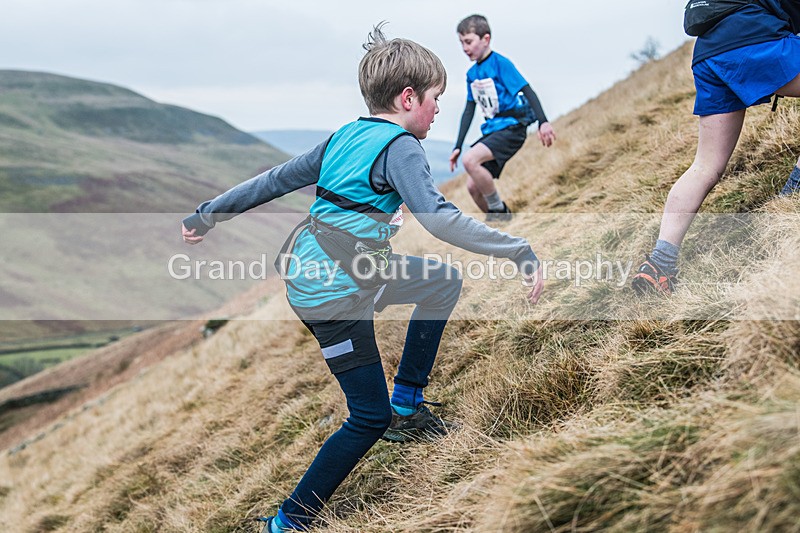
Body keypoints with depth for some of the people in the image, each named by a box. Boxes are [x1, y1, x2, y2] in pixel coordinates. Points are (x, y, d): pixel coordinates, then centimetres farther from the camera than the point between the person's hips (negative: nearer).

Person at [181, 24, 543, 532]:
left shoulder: (346, 138, 11)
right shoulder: (400, 147, -13)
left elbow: (276, 179, 15)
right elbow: (440, 218, -26)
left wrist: (209, 213, 23)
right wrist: (522, 252, -25)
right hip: (335, 290, -9)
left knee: (445, 281, 20)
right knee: (370, 418, 1)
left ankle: (407, 406, 22)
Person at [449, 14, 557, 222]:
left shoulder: (500, 63, -9)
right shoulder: (472, 73, 13)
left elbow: (527, 91, -14)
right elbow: (469, 110, 17)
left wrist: (543, 122, -27)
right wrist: (458, 146, 14)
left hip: (511, 128, -8)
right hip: (492, 131, 8)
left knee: (470, 159, -28)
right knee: (473, 186, 2)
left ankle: (499, 209, -10)